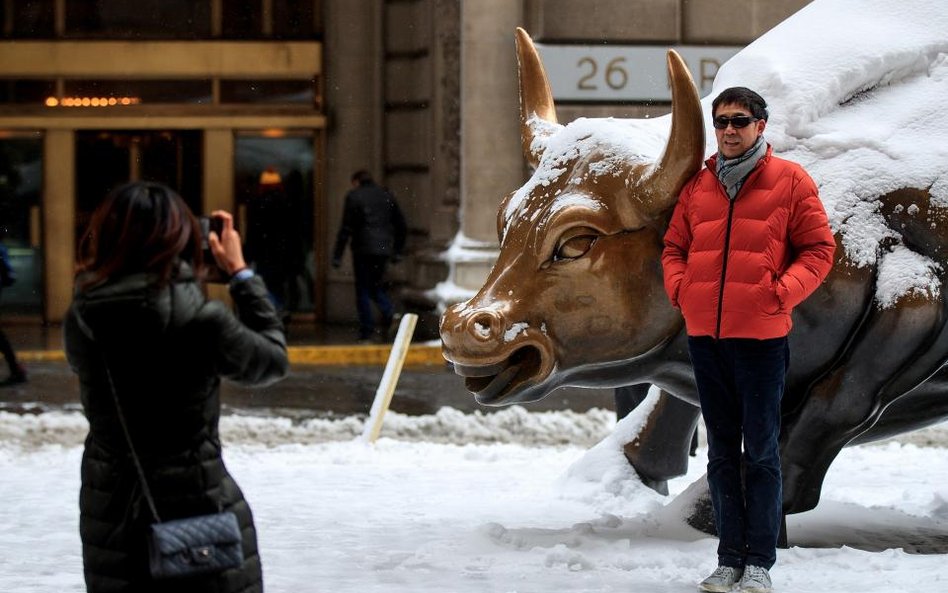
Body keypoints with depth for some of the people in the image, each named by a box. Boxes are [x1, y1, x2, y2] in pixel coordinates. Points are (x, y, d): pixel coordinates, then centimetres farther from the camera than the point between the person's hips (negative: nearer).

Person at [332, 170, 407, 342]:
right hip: (384, 249, 5)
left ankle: (367, 330, -2)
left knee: (363, 290, 3)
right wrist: (397, 250, 21)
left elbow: (346, 228, -8)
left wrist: (337, 255, -6)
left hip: (363, 249, -5)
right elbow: (401, 224, 14)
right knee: (376, 285, 18)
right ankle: (388, 312, -9)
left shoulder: (354, 196, -2)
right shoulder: (386, 196, 13)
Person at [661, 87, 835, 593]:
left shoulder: (789, 180, -1)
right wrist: (679, 288, 0)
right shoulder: (698, 185, 11)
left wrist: (781, 293, -14)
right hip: (704, 334, 4)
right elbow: (674, 246, 18)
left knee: (761, 451, -1)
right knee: (722, 451, 9)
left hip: (761, 334, -4)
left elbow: (818, 249, -2)